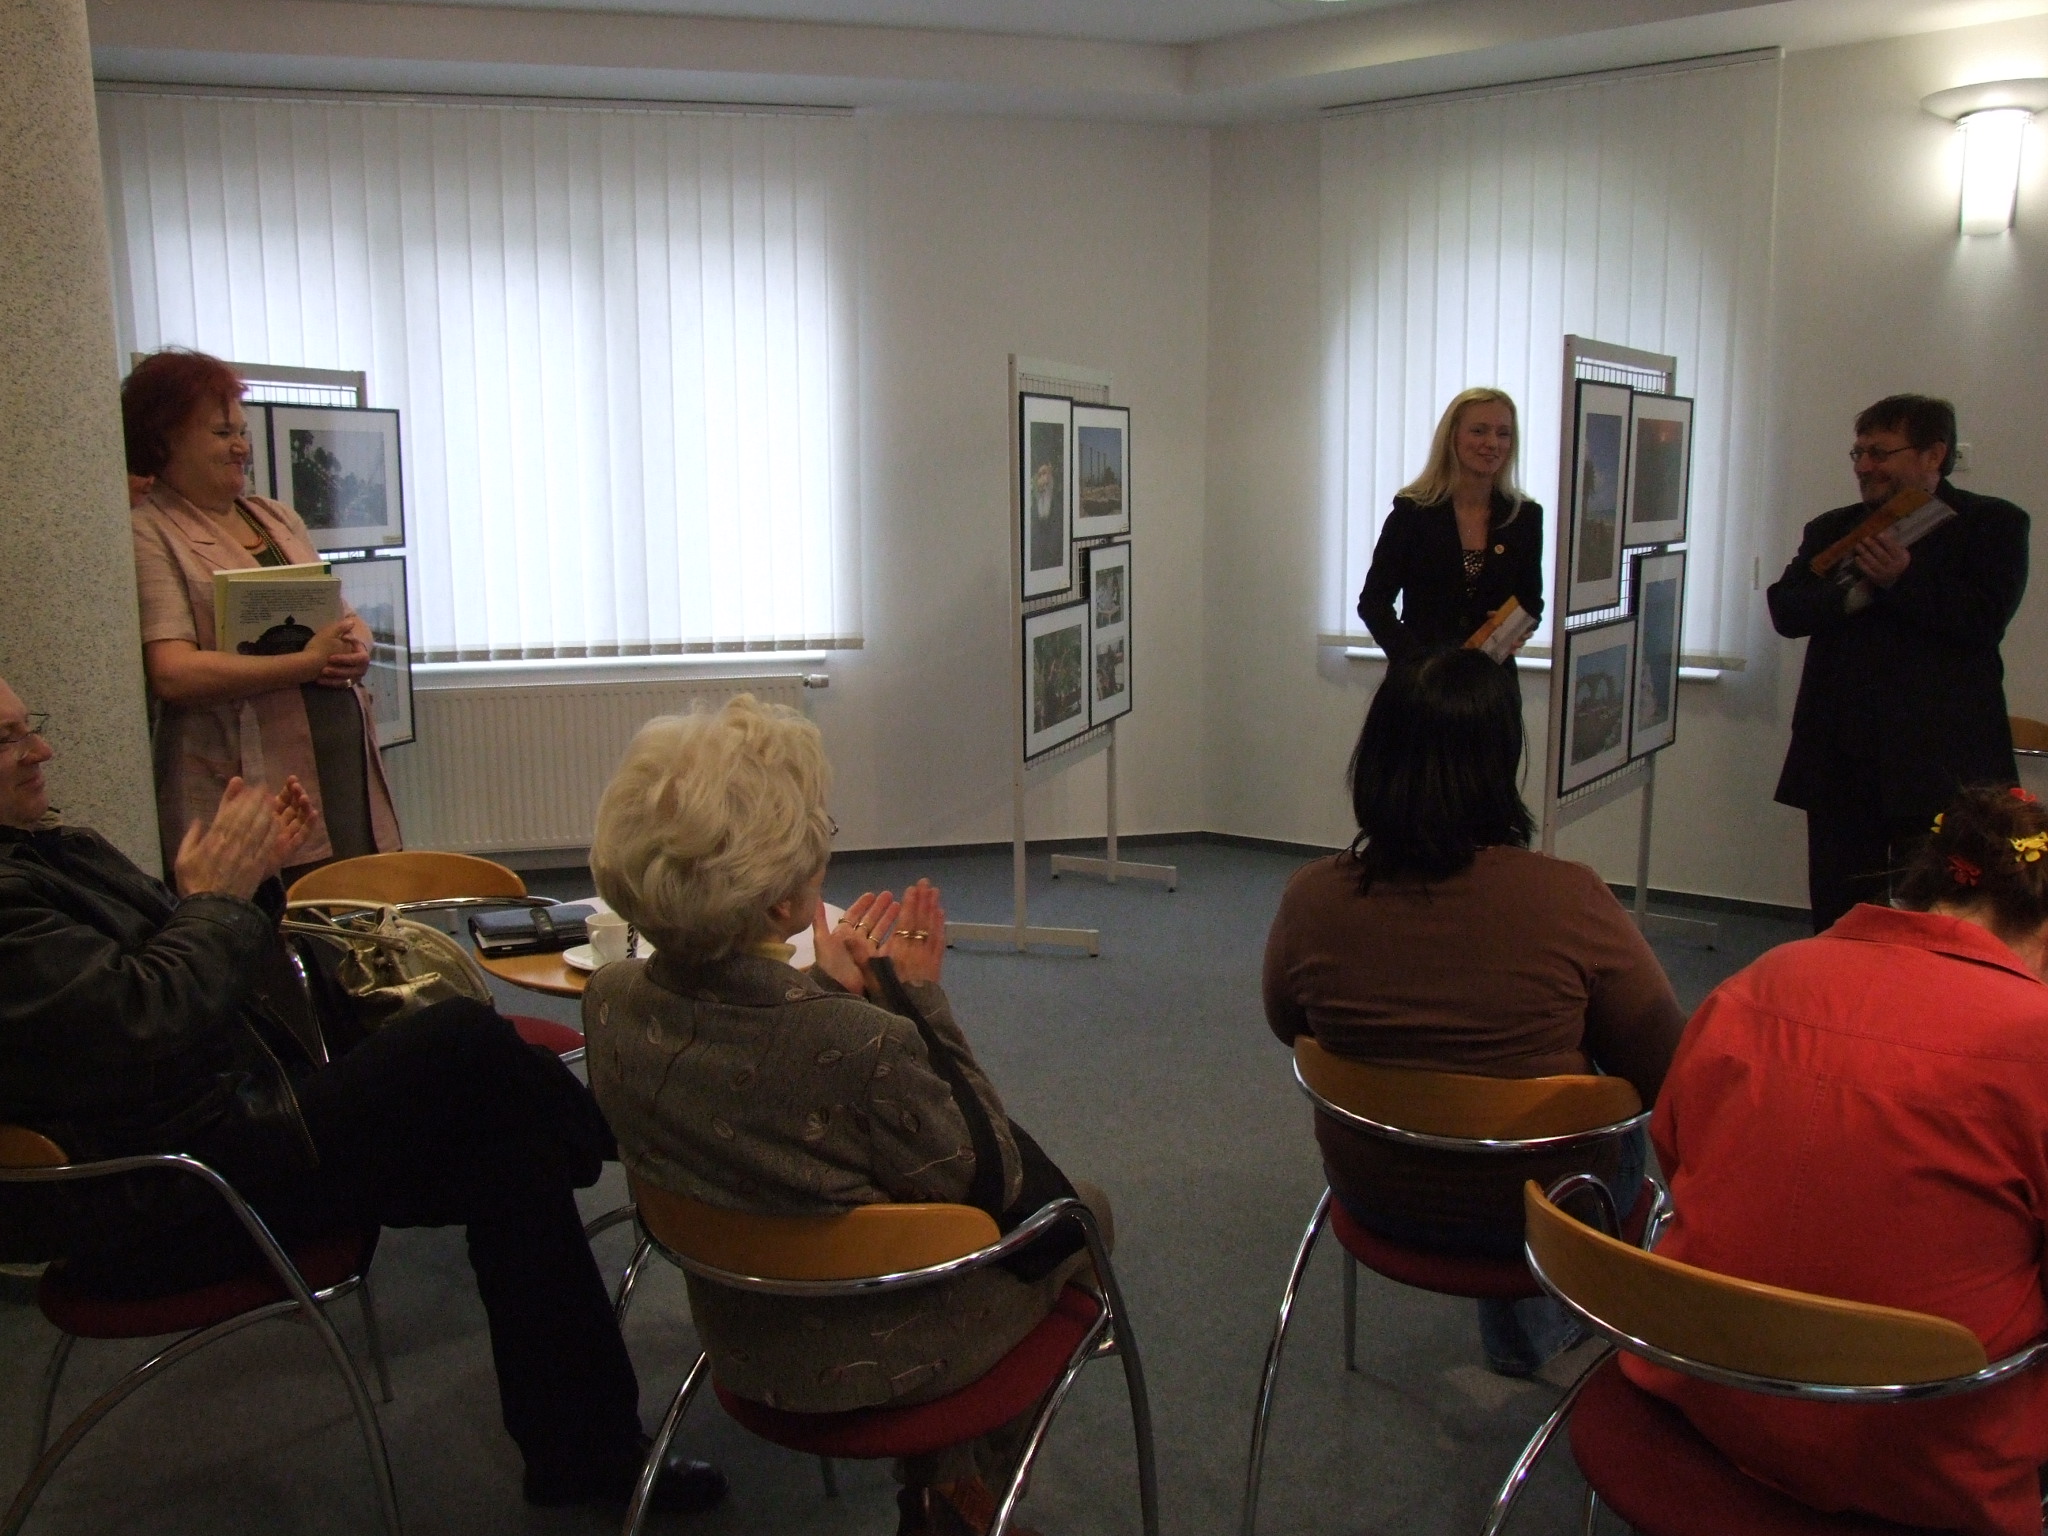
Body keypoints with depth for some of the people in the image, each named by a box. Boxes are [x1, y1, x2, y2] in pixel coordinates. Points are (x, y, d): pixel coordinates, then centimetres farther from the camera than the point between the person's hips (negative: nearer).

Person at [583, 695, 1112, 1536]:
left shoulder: (611, 1004, -17)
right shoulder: (863, 1045, -37)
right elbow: (990, 1182, -19)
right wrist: (919, 997, -16)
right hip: (877, 1363, -6)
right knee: (1082, 1209, 23)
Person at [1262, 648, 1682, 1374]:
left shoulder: (1311, 899, -20)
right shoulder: (1570, 901, -28)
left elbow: (1288, 1026, 1)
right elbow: (1662, 1074, -14)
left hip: (1375, 1202, 3)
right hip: (1539, 1209, -2)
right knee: (1625, 1127, 31)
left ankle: (1522, 1334, 50)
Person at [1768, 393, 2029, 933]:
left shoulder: (1992, 523, 2)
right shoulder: (1831, 530, 14)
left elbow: (1986, 618, -11)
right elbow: (1785, 610, 0)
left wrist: (1902, 581, -19)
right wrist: (1853, 594, -16)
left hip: (1937, 762, -4)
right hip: (1840, 761, 4)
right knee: (1837, 919, 11)